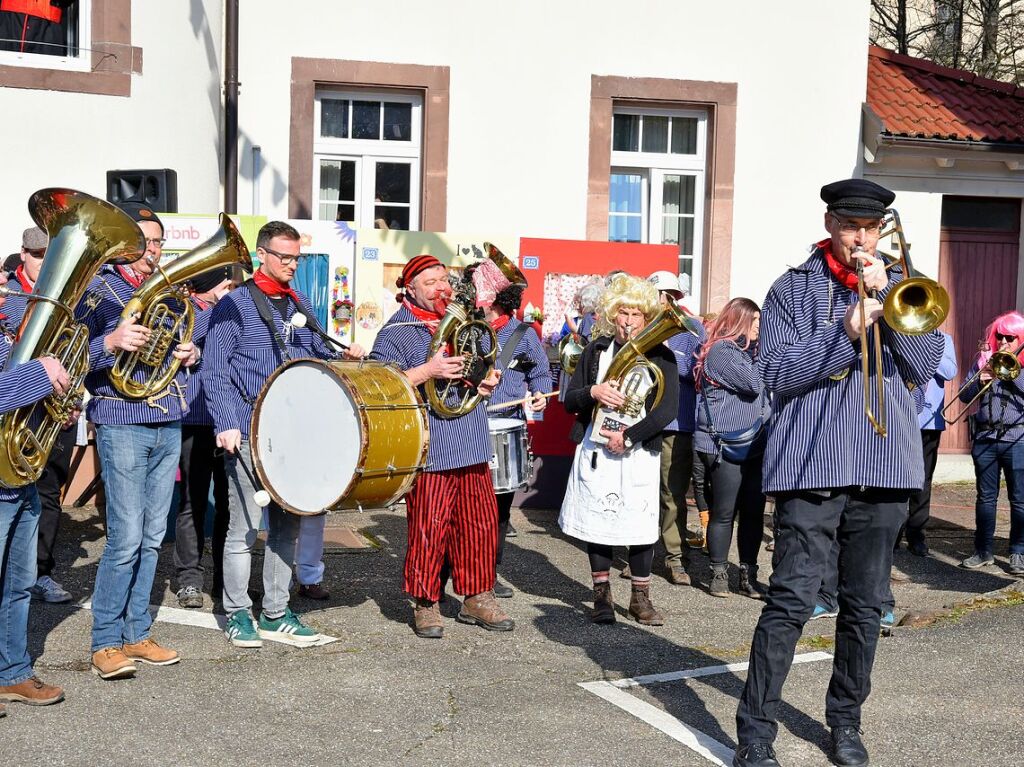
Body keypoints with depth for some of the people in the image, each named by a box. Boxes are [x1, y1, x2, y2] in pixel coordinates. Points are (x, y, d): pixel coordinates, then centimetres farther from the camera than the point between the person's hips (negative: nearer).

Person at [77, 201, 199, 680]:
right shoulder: (98, 290, -3)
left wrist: (191, 355, 3)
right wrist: (111, 342, -28)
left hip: (169, 427, 6)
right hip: (122, 424, -6)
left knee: (152, 537, 10)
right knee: (126, 539, -9)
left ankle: (136, 633, 19)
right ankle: (105, 642, 2)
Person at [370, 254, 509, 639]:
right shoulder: (398, 330, -4)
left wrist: (488, 381, 8)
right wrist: (427, 371, -22)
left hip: (472, 447, 7)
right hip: (430, 449, -6)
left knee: (480, 524, 10)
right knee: (428, 529, -3)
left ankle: (476, 597, 23)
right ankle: (424, 603, 12)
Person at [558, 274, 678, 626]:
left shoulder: (660, 356, 2)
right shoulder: (597, 350, 8)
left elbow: (668, 408, -8)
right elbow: (569, 401, 9)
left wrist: (628, 437, -15)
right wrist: (592, 392, -13)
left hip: (639, 451, -1)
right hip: (595, 448, 2)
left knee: (641, 524, -1)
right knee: (598, 519, 3)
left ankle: (640, 597, 12)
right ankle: (602, 594, 15)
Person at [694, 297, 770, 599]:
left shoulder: (747, 350, 18)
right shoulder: (721, 351, -9)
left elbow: (762, 394, 24)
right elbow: (752, 385, -16)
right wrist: (757, 355, -5)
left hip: (753, 445, 8)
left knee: (754, 510, 5)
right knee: (724, 513, -2)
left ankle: (748, 575, 12)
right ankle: (719, 574, 9)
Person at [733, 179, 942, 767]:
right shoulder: (794, 289, 6)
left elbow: (924, 368, 2)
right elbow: (778, 372, -6)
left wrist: (887, 297, -7)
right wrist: (847, 332, -16)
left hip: (886, 467, 3)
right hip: (813, 463, -3)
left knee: (866, 604, 10)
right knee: (792, 601, -8)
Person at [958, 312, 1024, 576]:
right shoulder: (984, 359, 10)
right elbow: (964, 396, 8)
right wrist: (980, 380, -9)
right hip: (985, 437, 3)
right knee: (985, 497, 7)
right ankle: (983, 551, 15)